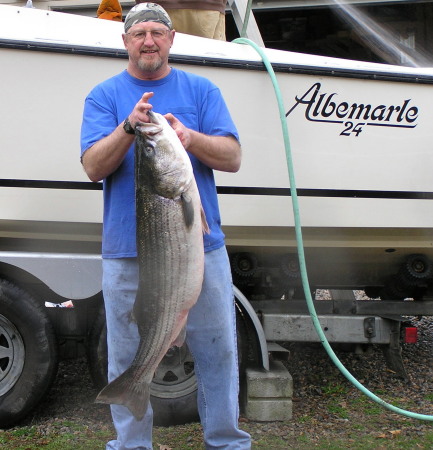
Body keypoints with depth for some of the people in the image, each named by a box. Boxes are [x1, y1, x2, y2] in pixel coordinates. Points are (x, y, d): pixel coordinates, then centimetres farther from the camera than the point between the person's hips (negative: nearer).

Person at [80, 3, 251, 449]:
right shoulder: (104, 96, 7)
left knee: (218, 349, 8)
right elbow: (93, 167, -5)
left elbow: (232, 158, -1)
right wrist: (128, 128, -21)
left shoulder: (201, 90, 9)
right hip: (126, 250, 0)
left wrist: (191, 139, -19)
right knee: (127, 355, 8)